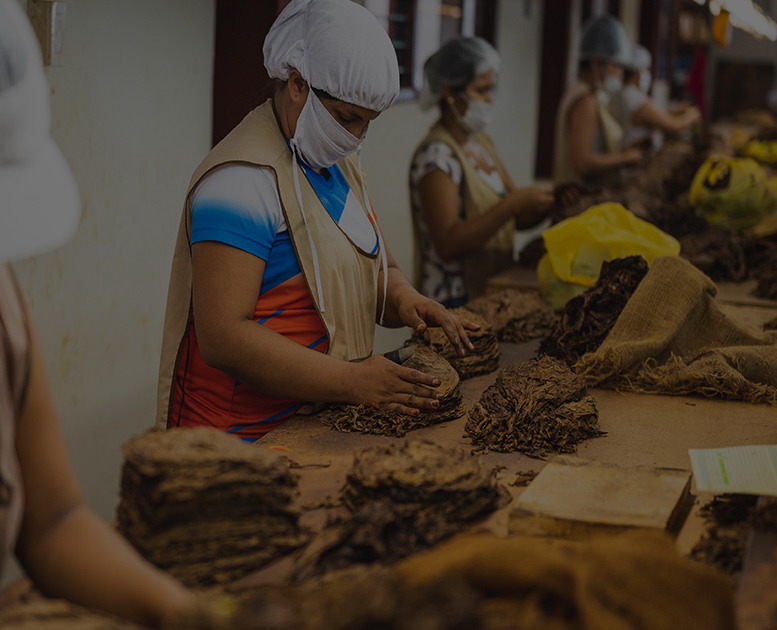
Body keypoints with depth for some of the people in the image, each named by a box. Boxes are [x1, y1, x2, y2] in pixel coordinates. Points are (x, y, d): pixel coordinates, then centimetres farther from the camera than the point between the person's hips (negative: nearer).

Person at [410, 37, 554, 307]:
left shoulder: (481, 142, 11)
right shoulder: (436, 155, -16)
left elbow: (516, 220, 15)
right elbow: (448, 244, -24)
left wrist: (546, 203, -5)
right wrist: (513, 204, -26)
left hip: (491, 292, 8)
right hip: (455, 302, -8)